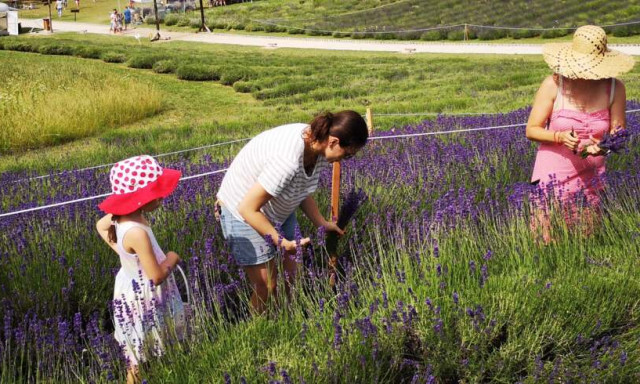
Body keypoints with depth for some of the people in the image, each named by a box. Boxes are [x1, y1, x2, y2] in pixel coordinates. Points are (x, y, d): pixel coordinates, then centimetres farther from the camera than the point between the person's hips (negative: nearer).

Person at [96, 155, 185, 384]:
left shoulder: (120, 215, -9)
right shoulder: (136, 232, -34)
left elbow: (101, 226, 16)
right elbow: (156, 276, -28)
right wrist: (171, 259, -9)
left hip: (135, 289, 9)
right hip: (142, 297, -9)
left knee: (141, 355, 25)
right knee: (142, 360, 10)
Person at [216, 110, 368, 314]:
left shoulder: (317, 145, -12)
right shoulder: (287, 160, -39)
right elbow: (248, 209, -31)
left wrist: (322, 223, 1)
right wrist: (280, 241, -29)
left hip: (279, 211, 8)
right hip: (244, 214, -8)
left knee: (290, 277, 8)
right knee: (267, 288, -3)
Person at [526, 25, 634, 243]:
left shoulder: (614, 88, -5)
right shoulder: (554, 84, -11)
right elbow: (531, 130, -7)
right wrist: (560, 137, -25)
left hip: (593, 176, 2)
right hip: (554, 174, -2)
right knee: (551, 244, 2)